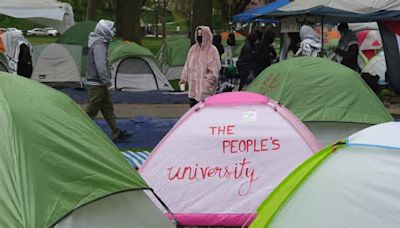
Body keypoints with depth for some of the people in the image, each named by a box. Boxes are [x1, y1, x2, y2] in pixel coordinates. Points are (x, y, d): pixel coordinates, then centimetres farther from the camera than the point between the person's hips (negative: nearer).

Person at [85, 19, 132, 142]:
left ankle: (116, 133, 15)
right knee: (91, 111, -4)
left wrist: (106, 82, 22)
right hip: (96, 84, -10)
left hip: (100, 84, 10)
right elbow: (100, 66, -24)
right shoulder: (99, 45, -18)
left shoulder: (100, 42, 14)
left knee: (108, 109, 11)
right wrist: (108, 83, -23)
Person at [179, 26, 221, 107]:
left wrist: (208, 80, -17)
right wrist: (184, 78, 11)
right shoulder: (193, 49, 13)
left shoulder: (212, 50, -5)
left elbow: (214, 69, -9)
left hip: (205, 86, -6)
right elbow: (187, 65, 18)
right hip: (193, 85, 6)